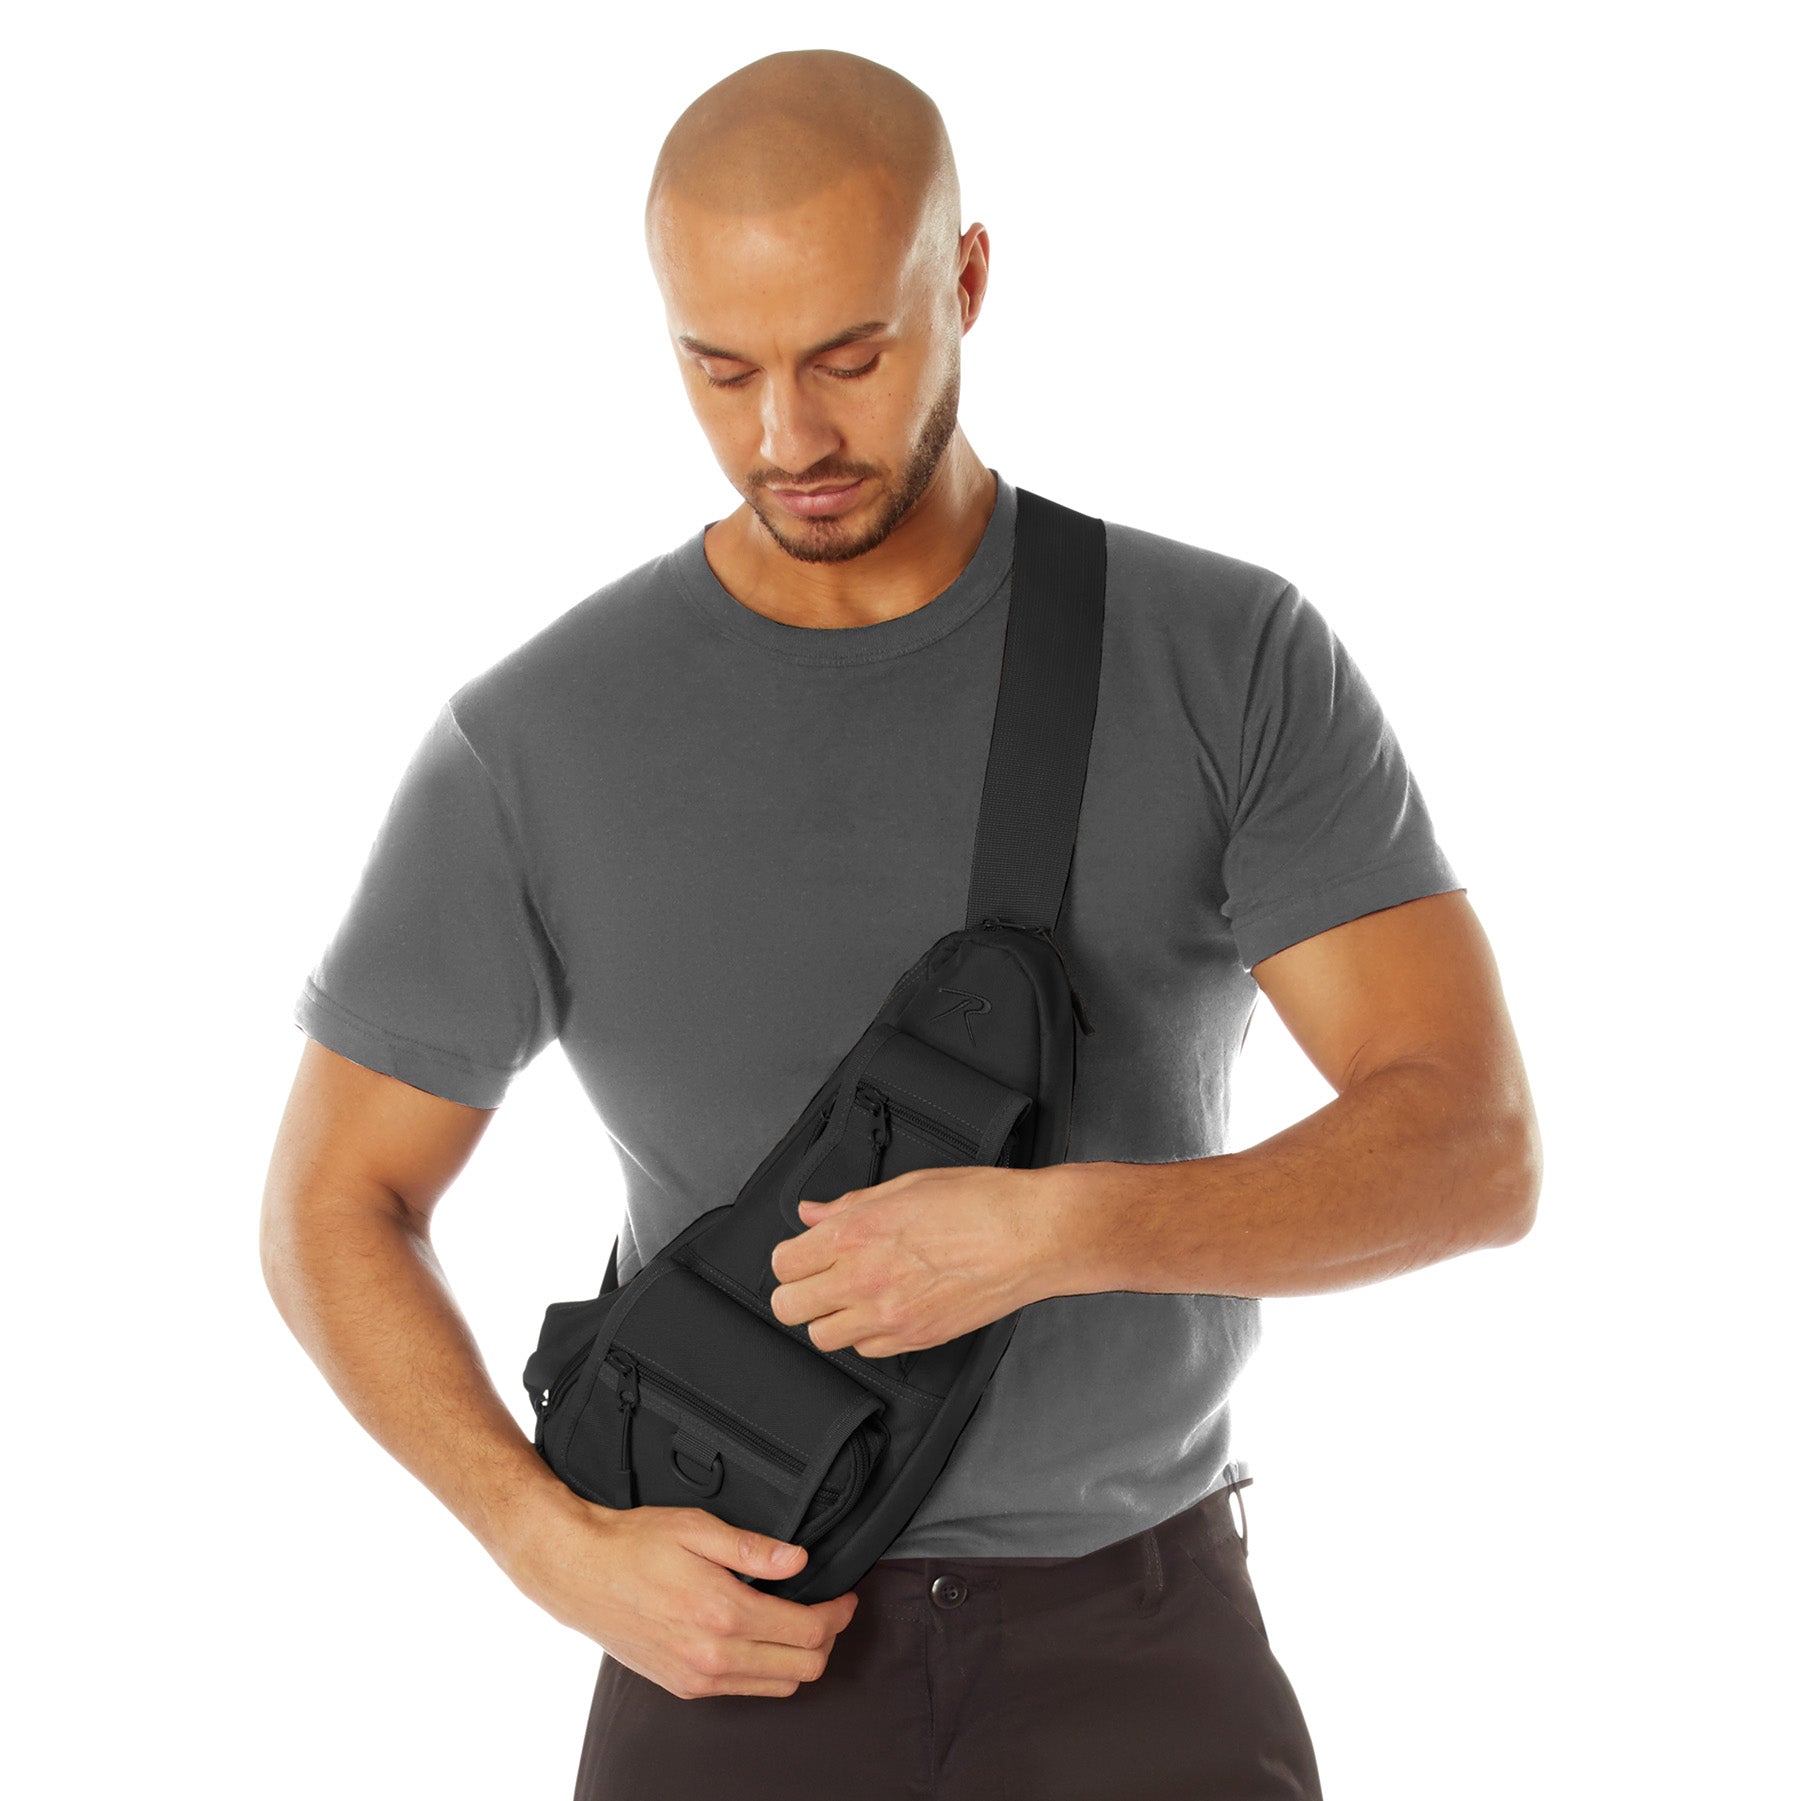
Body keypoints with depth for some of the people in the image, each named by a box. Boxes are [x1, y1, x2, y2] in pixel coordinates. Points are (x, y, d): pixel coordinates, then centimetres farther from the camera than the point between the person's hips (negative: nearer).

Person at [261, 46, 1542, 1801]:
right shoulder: (533, 747, -9)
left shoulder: (1234, 663, -9)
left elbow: (1472, 1151, -15)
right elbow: (334, 1211, 0)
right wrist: (563, 1555, -14)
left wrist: (1058, 1229, -31)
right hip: (743, 1635, 0)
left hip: (1134, 1638, 0)